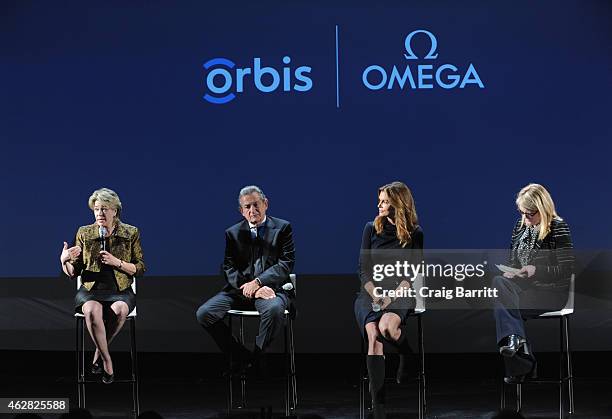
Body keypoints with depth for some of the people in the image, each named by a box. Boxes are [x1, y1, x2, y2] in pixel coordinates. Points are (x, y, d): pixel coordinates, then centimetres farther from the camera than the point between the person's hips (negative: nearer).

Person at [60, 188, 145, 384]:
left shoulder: (131, 233, 3)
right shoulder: (84, 233, 5)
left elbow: (140, 268, 3)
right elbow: (73, 273, 5)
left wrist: (117, 263, -13)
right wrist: (64, 261, -17)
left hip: (120, 291, 0)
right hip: (91, 289, 0)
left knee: (119, 309, -36)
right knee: (92, 310, -36)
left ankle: (99, 351, -10)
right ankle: (106, 360, -19)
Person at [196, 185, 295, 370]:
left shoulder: (283, 228, 6)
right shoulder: (233, 233, 14)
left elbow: (286, 264, -4)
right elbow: (229, 268, 5)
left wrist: (257, 282, -15)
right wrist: (249, 289, -14)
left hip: (272, 287, -3)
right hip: (240, 289, 3)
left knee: (274, 309, -38)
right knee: (204, 314, -18)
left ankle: (255, 360, -15)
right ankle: (242, 358, -7)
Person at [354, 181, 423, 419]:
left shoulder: (415, 233, 6)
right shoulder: (371, 228, 10)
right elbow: (363, 269, 8)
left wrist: (392, 297, -13)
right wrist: (375, 296, -9)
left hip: (399, 291, -1)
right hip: (370, 291, 1)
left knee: (386, 327, -36)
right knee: (373, 335, -30)